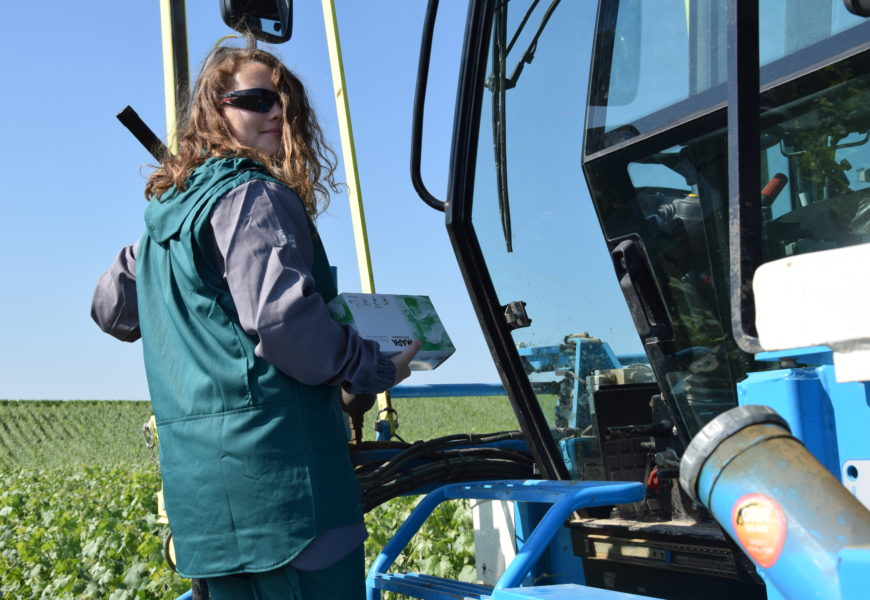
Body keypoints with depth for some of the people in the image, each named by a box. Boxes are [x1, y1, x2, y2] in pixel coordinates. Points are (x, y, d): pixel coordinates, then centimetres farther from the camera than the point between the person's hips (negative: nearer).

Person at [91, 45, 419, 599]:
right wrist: (374, 370, -6)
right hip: (274, 464, -9)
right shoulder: (253, 195, -6)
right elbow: (281, 316, -19)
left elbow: (111, 307, 31)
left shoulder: (167, 209, 21)